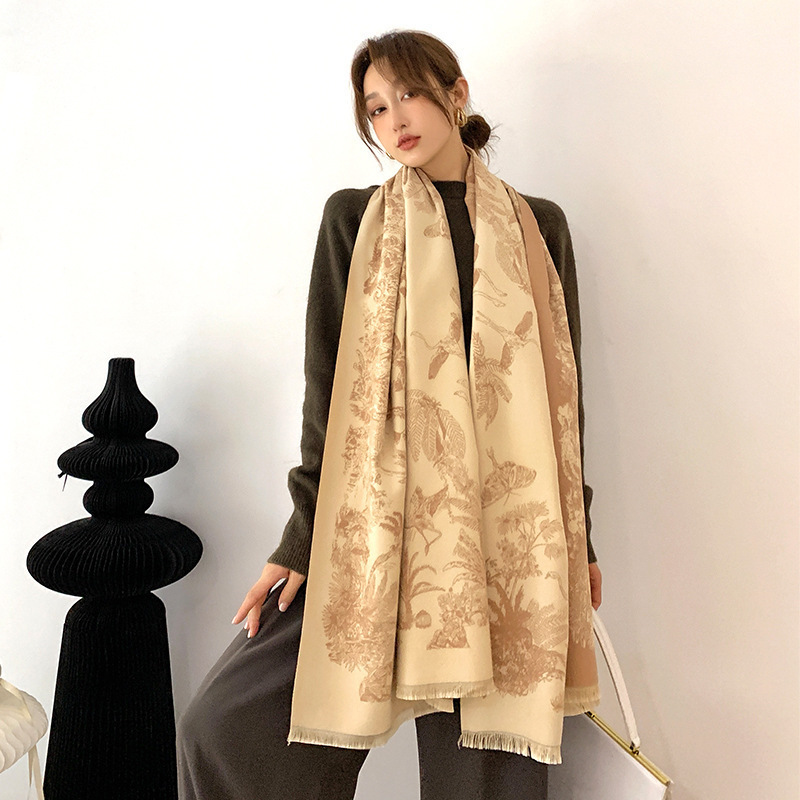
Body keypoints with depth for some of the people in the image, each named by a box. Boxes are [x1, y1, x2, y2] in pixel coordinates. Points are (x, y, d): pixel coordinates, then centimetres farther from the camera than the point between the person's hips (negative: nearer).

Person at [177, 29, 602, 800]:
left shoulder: (537, 224, 11)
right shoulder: (353, 216, 9)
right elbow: (327, 382, 3)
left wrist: (575, 533, 11)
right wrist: (305, 535, -2)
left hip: (501, 526, 1)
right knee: (225, 726, -8)